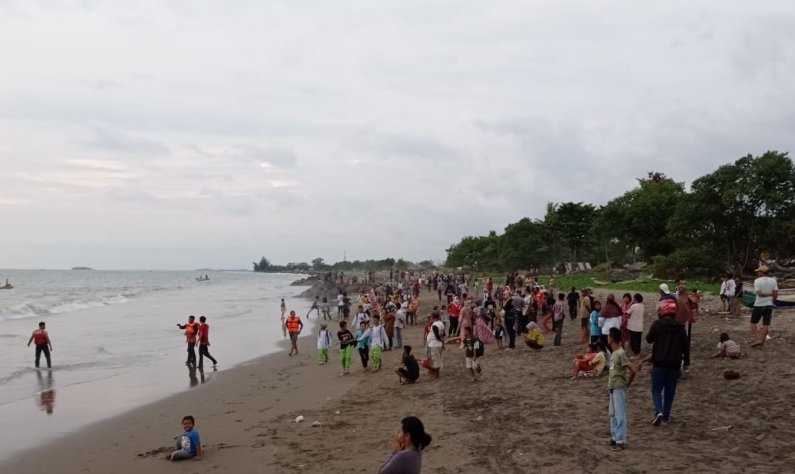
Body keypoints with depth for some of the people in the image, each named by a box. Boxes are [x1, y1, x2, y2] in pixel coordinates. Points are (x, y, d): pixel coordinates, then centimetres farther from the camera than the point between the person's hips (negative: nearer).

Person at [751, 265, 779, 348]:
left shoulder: (757, 281, -11)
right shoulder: (773, 280, 0)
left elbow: (760, 293, -18)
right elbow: (776, 294, -4)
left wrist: (770, 294, -5)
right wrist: (772, 300, 11)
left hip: (759, 305, -4)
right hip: (769, 305, 4)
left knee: (753, 322, 8)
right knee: (766, 324, 9)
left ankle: (757, 339, -4)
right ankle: (762, 341, 12)